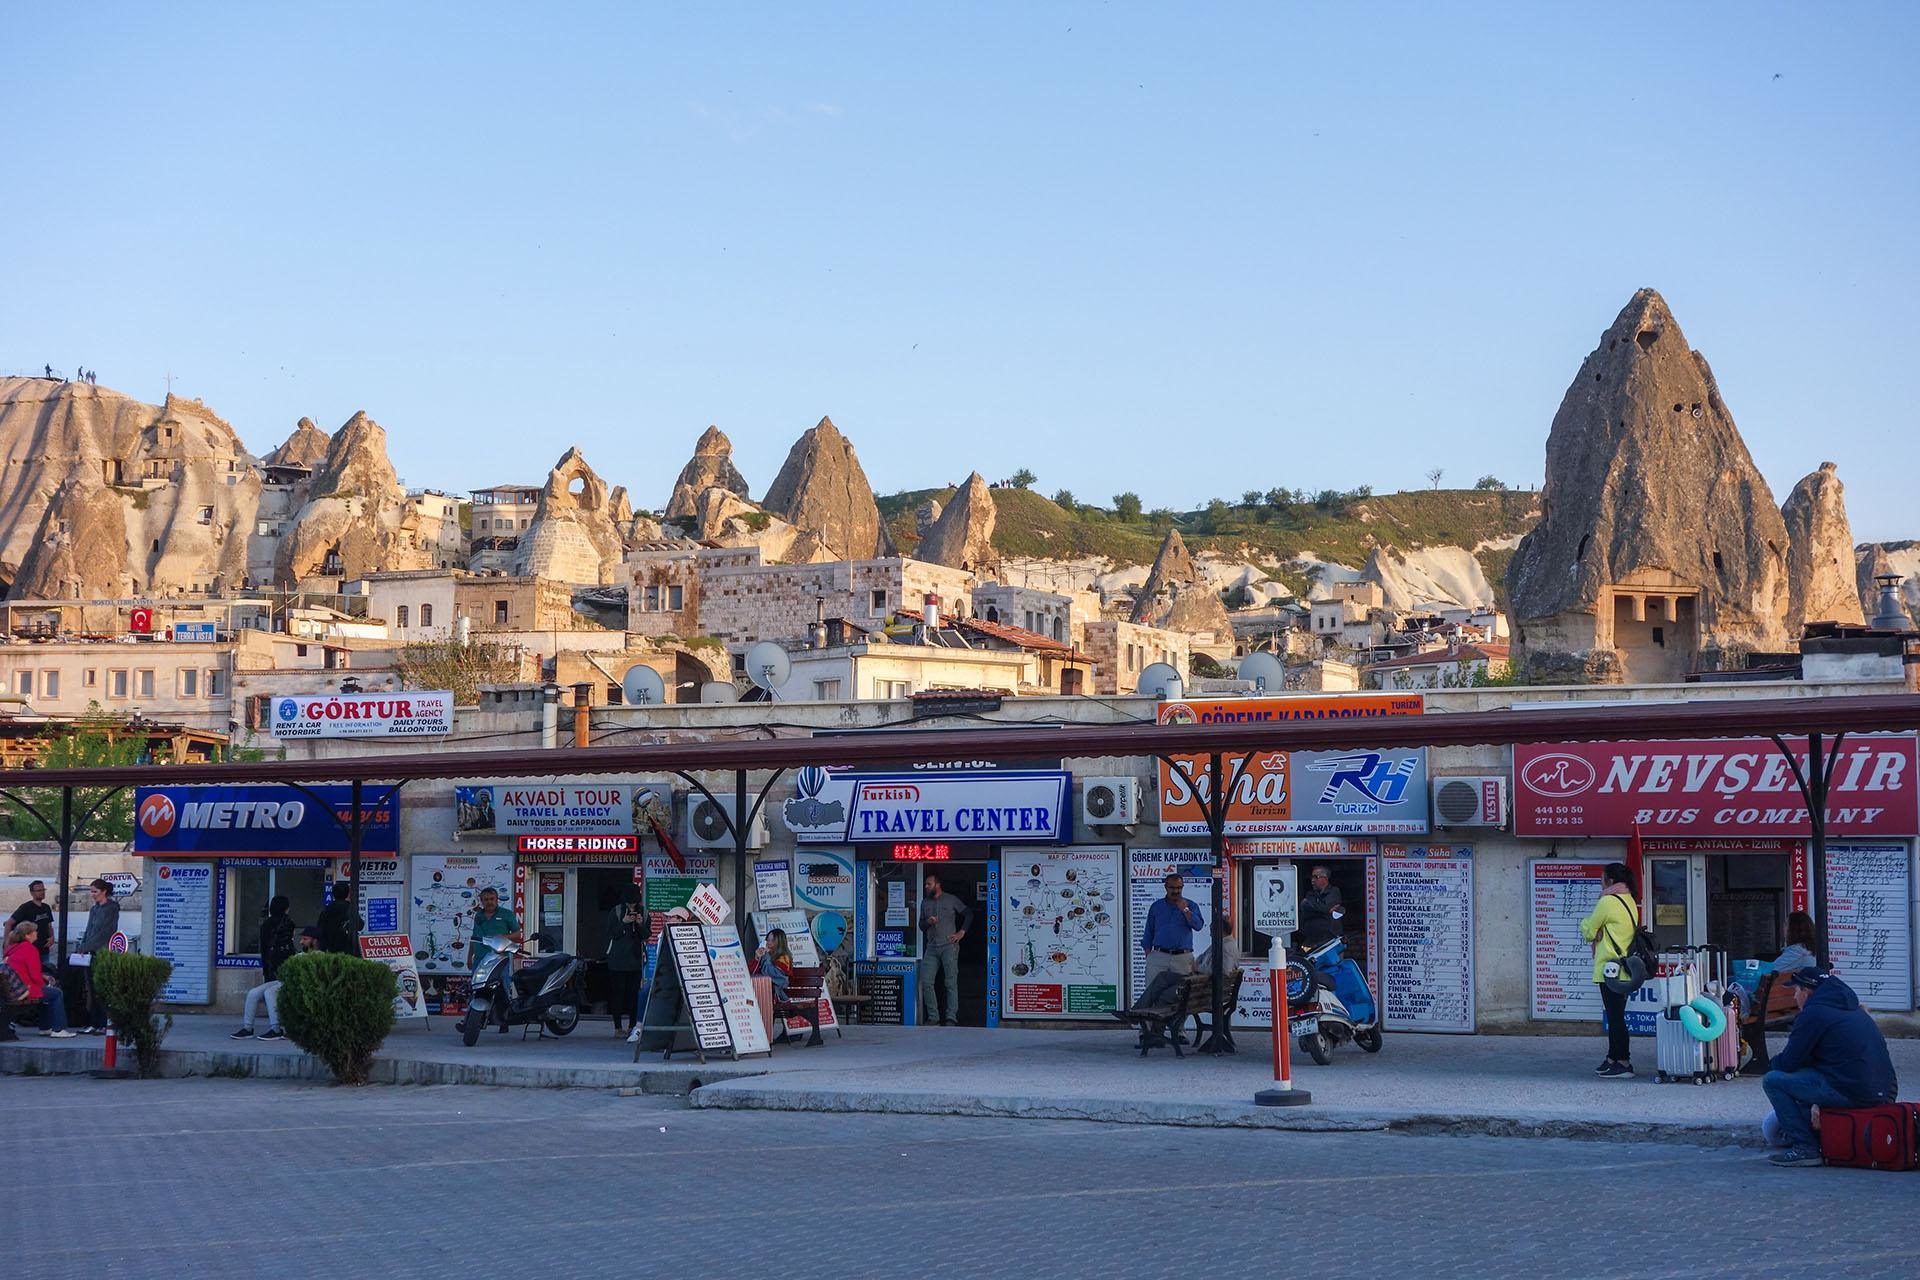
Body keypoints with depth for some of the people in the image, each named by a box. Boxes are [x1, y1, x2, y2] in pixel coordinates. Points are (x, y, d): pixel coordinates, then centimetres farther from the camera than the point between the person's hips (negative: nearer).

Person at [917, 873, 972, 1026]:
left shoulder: (951, 900, 2)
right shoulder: (925, 902, 16)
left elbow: (968, 913, 7)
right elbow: (921, 925, 17)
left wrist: (962, 932, -1)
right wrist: (927, 922, -6)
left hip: (949, 946, -5)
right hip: (931, 947, 5)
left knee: (951, 982, -7)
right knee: (926, 982, -4)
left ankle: (951, 1017, -8)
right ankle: (933, 1016, 3)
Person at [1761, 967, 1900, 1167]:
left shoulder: (1813, 1013, -4)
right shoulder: (1853, 1009, 23)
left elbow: (1788, 1063, -2)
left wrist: (1775, 1063, 21)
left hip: (1852, 1094, -9)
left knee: (1772, 1081, -3)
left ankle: (1805, 1147, -7)